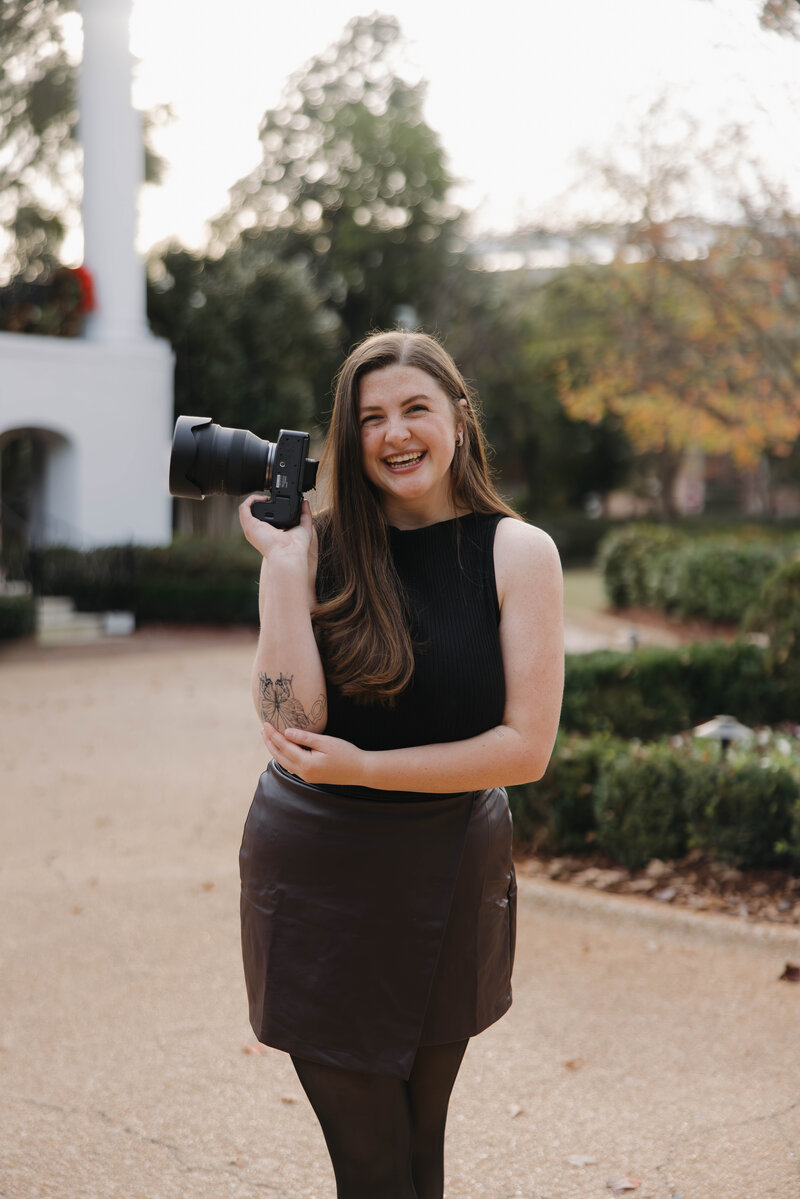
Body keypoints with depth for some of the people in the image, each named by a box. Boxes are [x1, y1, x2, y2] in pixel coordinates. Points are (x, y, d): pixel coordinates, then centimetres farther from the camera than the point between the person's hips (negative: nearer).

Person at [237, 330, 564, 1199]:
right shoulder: (317, 545, -3)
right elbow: (291, 722, -15)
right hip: (316, 871, 0)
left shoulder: (517, 553, -6)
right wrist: (280, 561, -17)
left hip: (451, 876, 0)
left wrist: (363, 769, -17)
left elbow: (527, 746, -11)